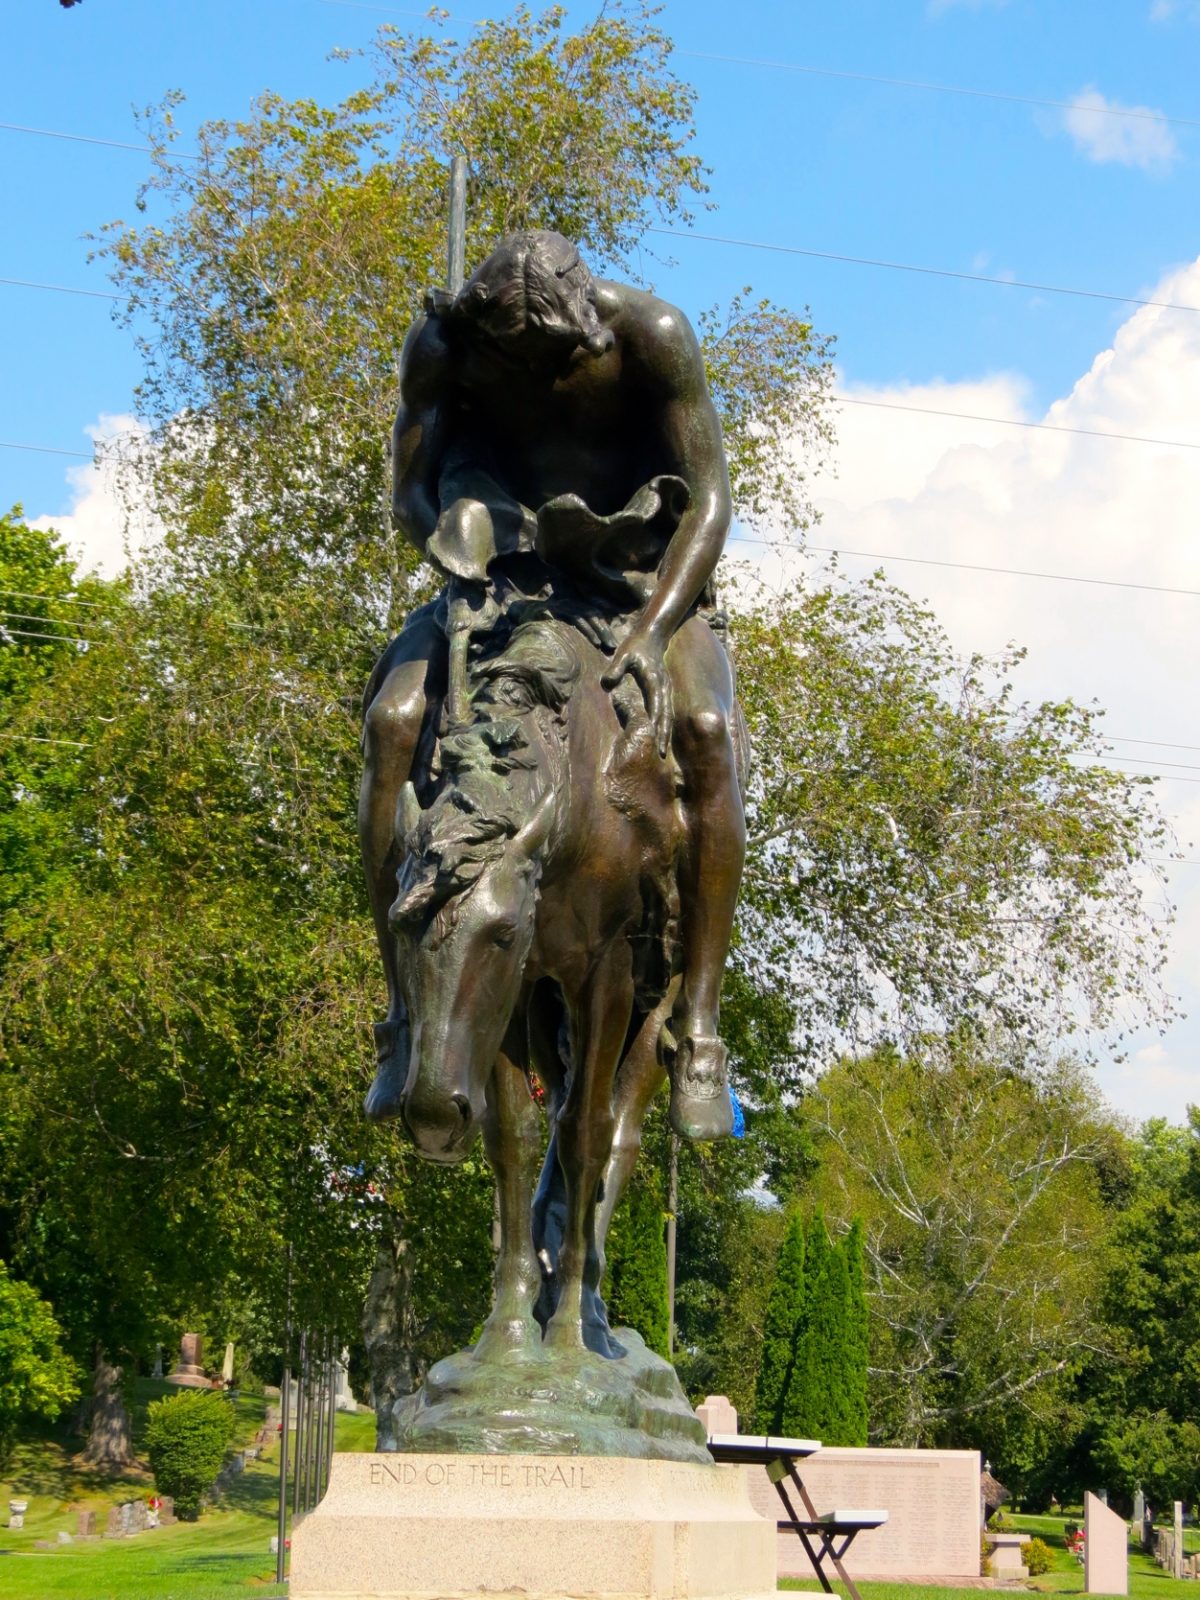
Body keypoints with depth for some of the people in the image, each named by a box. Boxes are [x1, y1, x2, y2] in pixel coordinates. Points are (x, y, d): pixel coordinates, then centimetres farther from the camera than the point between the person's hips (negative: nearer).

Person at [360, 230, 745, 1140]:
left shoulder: (652, 335, -22)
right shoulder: (440, 344, -16)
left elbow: (709, 500, -21)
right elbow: (410, 492, -5)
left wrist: (652, 626, -36)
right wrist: (456, 537, -29)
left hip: (647, 575, -2)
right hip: (508, 576, 2)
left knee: (707, 731, -31)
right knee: (392, 721, -25)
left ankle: (698, 1030, -26)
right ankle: (408, 1013, -17)